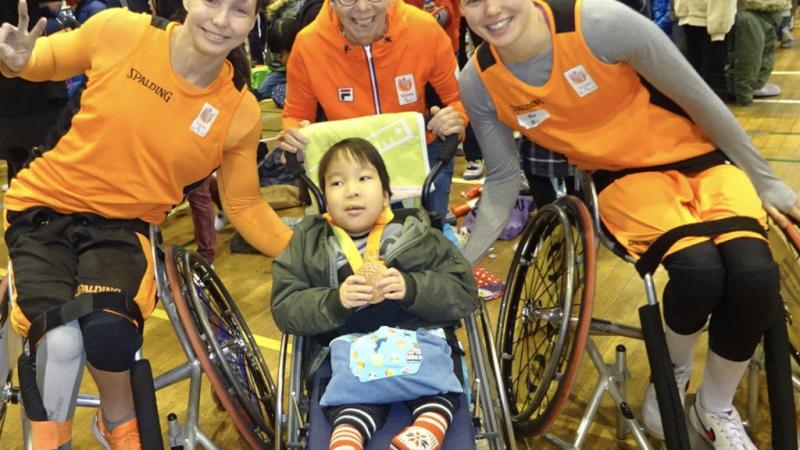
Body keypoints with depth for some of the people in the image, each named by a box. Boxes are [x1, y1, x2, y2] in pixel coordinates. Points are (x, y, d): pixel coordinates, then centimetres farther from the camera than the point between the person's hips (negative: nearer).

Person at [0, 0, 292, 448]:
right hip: (44, 208, 0)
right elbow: (46, 61, 7)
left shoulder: (241, 111, -8)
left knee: (108, 328, -29)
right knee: (62, 341, -26)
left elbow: (245, 205, 4)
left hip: (123, 225, 1)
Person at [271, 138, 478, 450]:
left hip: (419, 343, 1)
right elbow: (285, 310, 5)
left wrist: (413, 288, -15)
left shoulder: (417, 234, 9)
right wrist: (334, 301, -13)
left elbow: (464, 293, 3)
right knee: (352, 405, -28)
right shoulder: (309, 243, 13)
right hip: (350, 353, 0)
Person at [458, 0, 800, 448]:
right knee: (699, 271, -31)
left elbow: (700, 99, -13)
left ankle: (715, 409, 4)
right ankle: (673, 370, 5)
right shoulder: (479, 82, -14)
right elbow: (504, 180, -1)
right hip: (626, 177, 0)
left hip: (698, 158, 0)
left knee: (755, 277, -26)